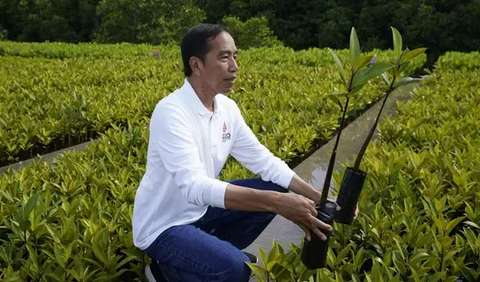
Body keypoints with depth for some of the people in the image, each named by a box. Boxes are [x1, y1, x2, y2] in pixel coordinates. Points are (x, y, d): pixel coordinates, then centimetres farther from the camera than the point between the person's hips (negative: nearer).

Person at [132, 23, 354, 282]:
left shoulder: (227, 108, -4)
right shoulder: (171, 112, -29)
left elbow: (264, 161, -1)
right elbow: (194, 186, -38)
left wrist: (315, 196, -13)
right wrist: (277, 203, -44)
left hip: (200, 210, 8)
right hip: (162, 226, -8)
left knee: (276, 191, 2)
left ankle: (211, 251, 8)